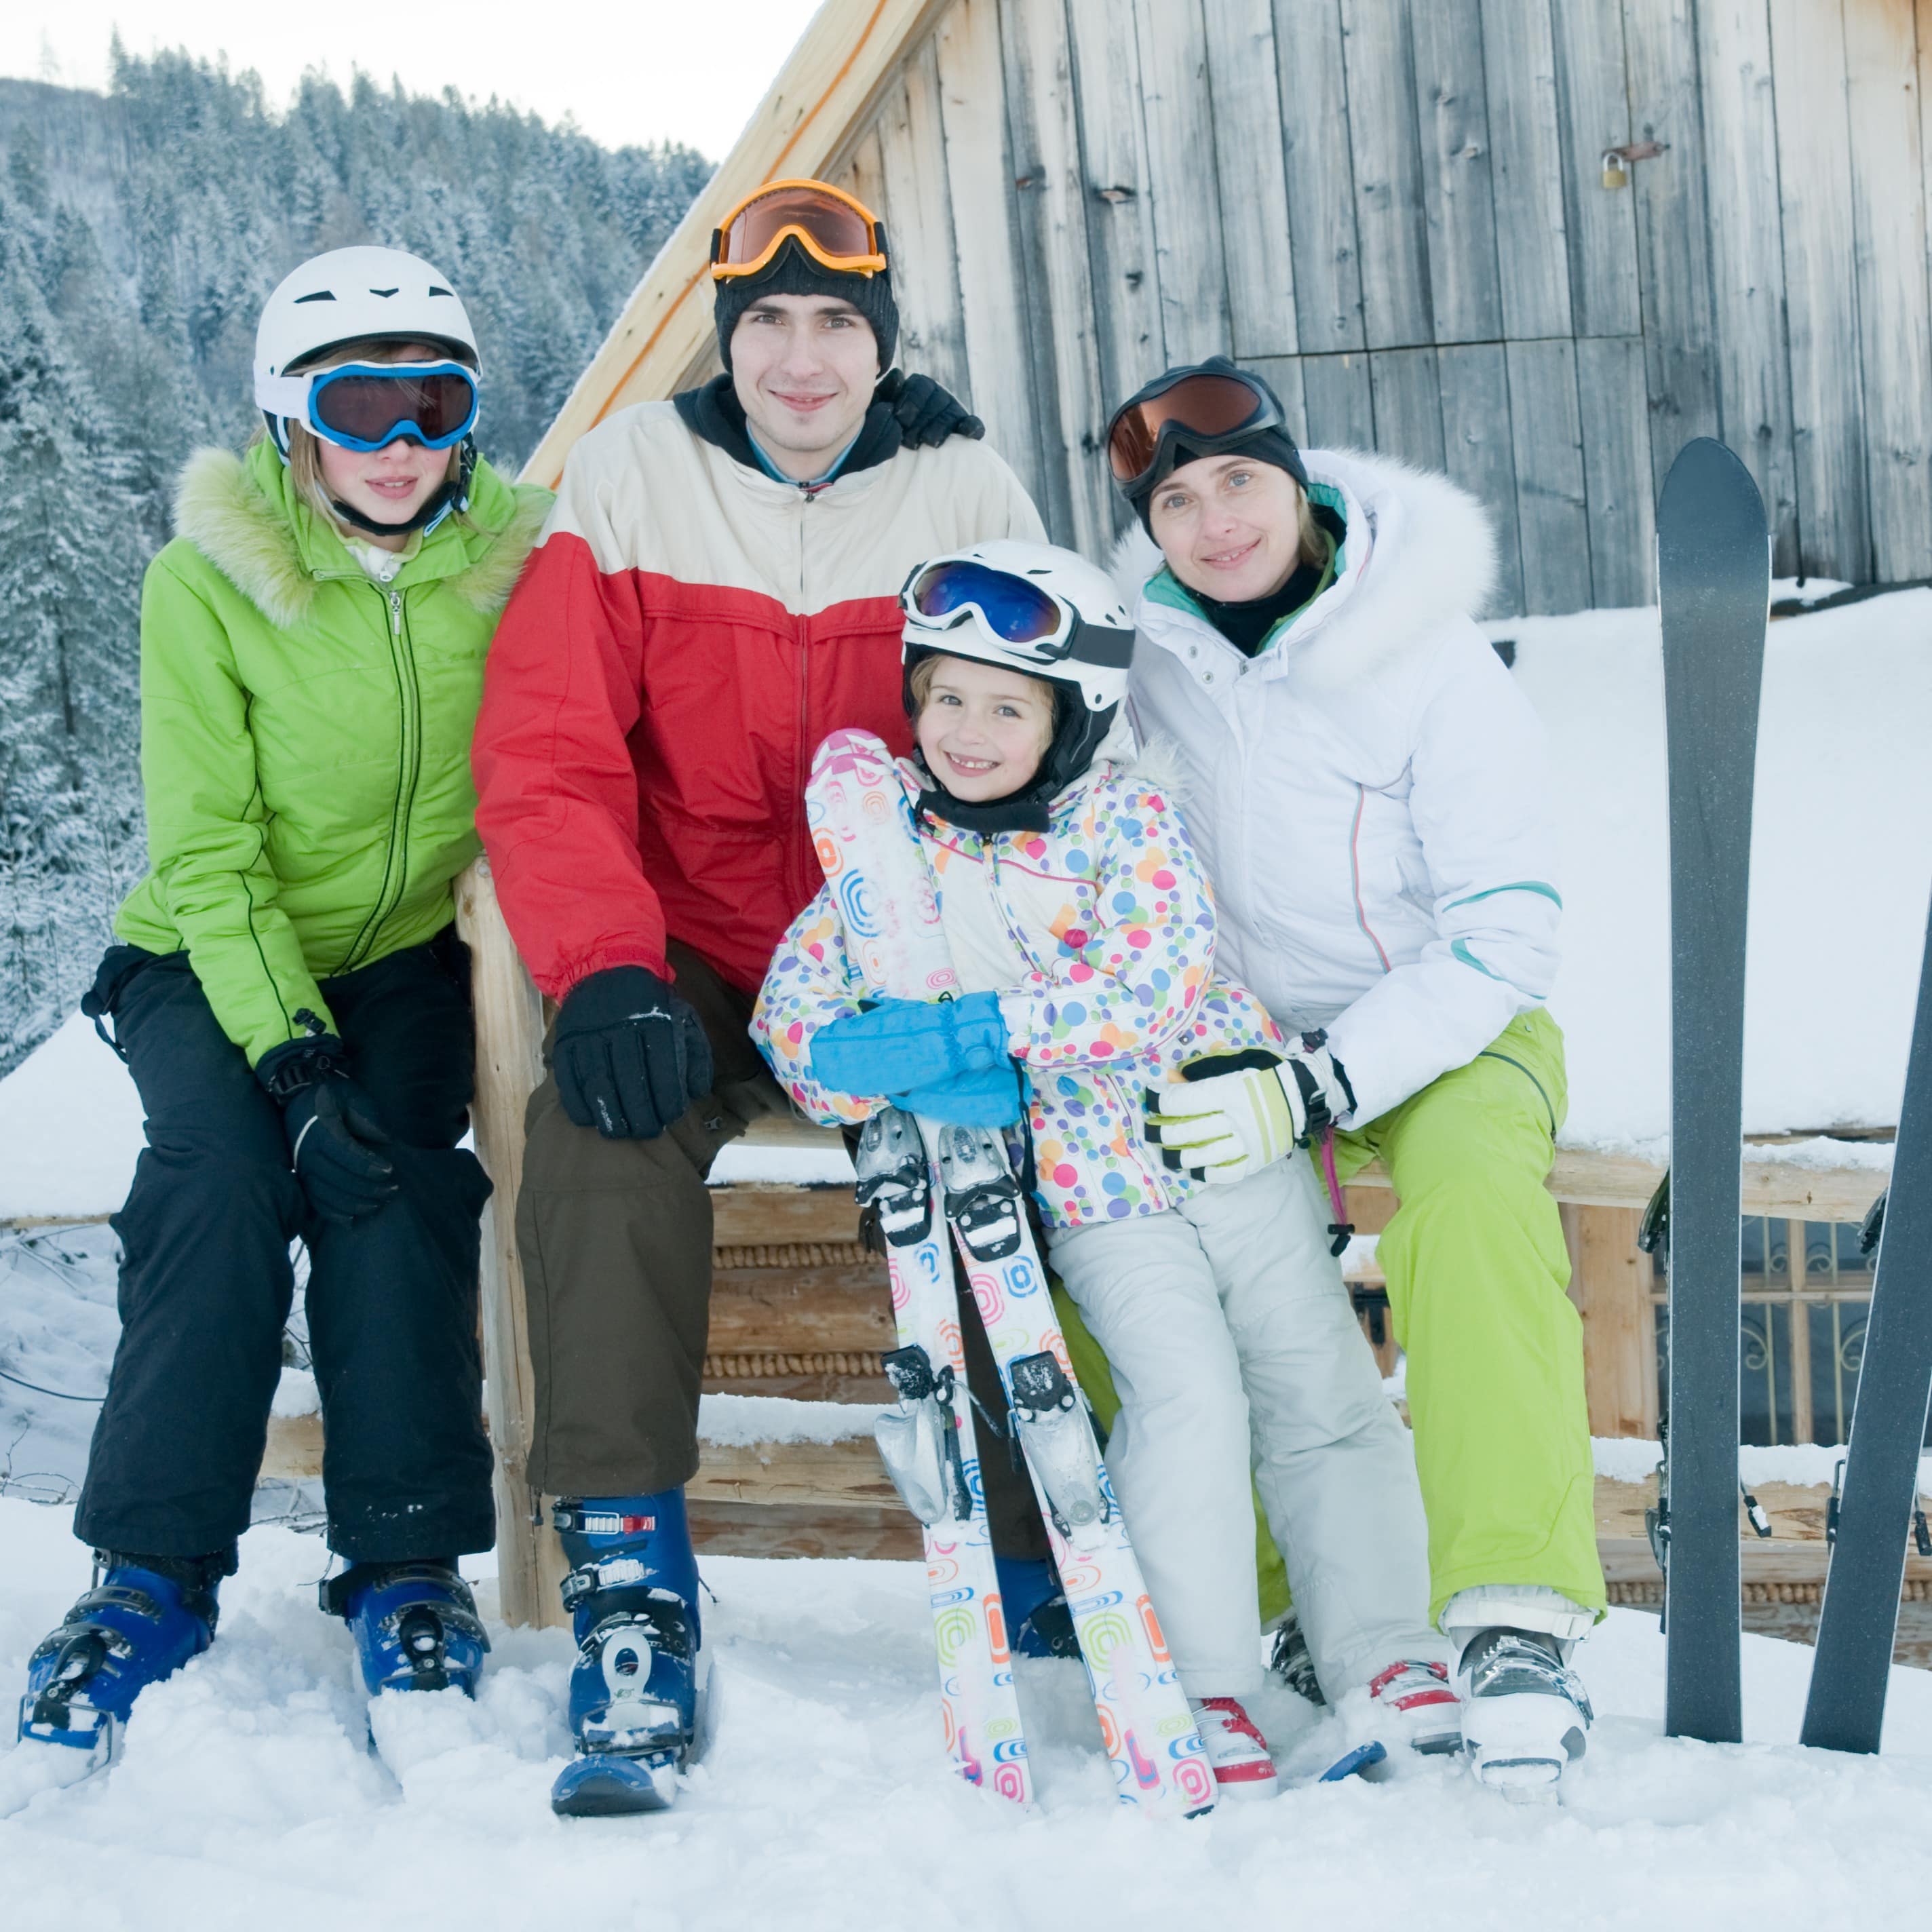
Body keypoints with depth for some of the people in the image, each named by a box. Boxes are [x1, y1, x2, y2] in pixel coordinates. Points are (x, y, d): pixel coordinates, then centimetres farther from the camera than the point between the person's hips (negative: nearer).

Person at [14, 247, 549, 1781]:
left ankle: (406, 1564, -15)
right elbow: (208, 850, -16)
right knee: (223, 1163, -27)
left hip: (411, 954, 1)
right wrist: (290, 1049, -28)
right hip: (213, 962, -1)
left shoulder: (514, 558, -8)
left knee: (393, 1176, -25)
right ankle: (156, 1575, -18)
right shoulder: (206, 580, -13)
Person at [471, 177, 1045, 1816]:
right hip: (698, 958, 0)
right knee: (602, 1125, -30)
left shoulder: (968, 496, 1)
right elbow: (547, 757, -7)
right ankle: (632, 1587, -25)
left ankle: (1042, 1556, -8)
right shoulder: (630, 481, -2)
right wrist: (604, 971, -23)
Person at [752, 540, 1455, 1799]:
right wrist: (900, 1072, -18)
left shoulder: (1126, 812, -9)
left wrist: (984, 1027, -27)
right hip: (1094, 1185, 0)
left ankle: (1384, 1650, 16)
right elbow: (790, 1012, 2)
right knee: (1189, 1398, -15)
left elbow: (1160, 988, -21)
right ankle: (1203, 1683, -3)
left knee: (1323, 1395, 3)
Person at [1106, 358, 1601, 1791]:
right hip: (1248, 1036, 4)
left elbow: (1504, 939, -20)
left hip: (1450, 1030, -4)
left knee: (1468, 1182, -36)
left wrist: (1316, 1090, -31)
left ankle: (1519, 1620, -34)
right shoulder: (1147, 650, -5)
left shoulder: (1438, 672, -17)